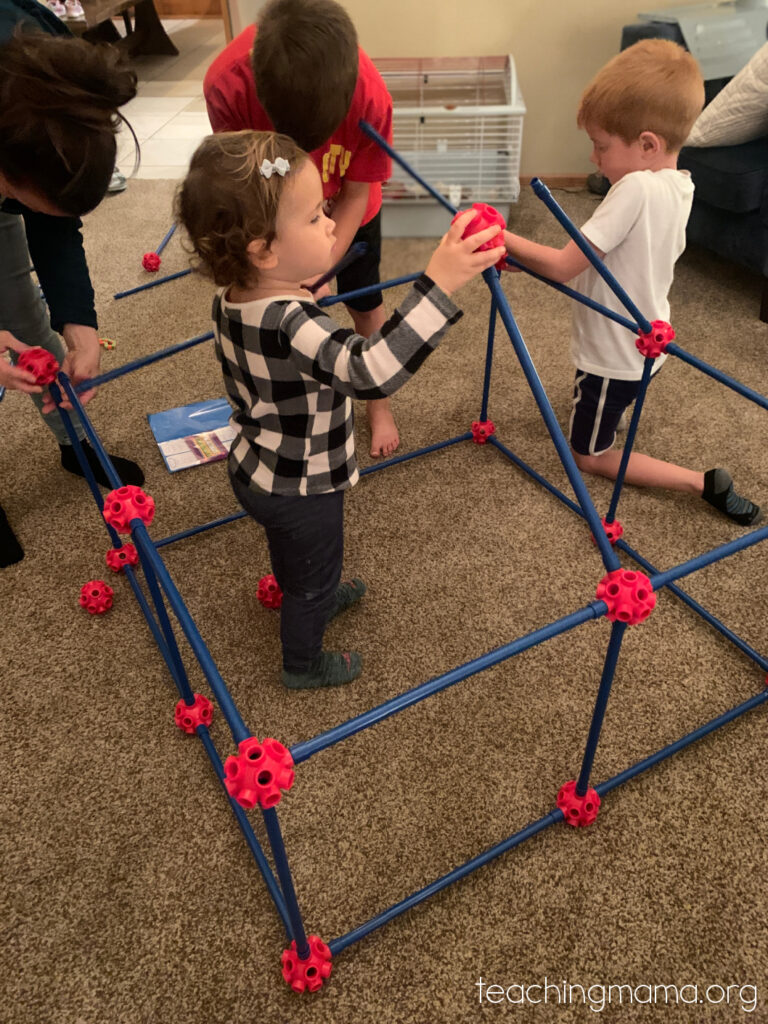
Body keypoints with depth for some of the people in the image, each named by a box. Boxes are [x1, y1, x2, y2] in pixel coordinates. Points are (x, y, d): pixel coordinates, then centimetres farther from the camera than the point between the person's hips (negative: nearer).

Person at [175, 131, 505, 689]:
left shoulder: (232, 299, -10)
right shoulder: (291, 324, -39)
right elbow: (372, 370, -53)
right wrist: (439, 284, -55)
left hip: (256, 469, 8)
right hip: (302, 489, -8)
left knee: (291, 553, 35)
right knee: (314, 574, 20)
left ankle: (313, 598, 66)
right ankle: (303, 663, 46)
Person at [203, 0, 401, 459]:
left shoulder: (371, 96, -38)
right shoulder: (227, 84, -37)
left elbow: (355, 194, -24)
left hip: (345, 205, 0)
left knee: (364, 300, 9)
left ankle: (380, 403, 30)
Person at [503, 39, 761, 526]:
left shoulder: (637, 188, -29)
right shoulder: (680, 186, -1)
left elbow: (564, 266, -28)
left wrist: (505, 239, -18)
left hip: (614, 355, -10)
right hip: (644, 345, 10)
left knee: (589, 456, 9)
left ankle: (704, 483, 4)